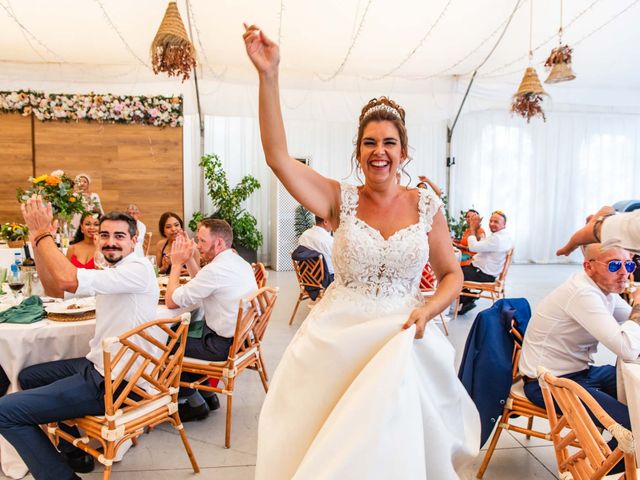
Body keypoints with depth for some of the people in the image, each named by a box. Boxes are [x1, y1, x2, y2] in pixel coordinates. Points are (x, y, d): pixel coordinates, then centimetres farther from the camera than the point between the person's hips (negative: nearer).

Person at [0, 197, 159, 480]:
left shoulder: (138, 269, -20)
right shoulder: (111, 273, 11)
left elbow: (68, 279, -31)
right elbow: (55, 289, 14)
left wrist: (42, 232, -17)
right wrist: (37, 238, 2)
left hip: (116, 383, -10)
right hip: (99, 366, 10)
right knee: (28, 377, 29)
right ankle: (73, 454, 35)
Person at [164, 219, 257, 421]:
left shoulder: (215, 269, -23)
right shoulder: (240, 262, 6)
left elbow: (171, 301, -14)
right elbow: (204, 285, 19)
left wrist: (177, 264, -3)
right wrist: (189, 258, 10)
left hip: (226, 346, -9)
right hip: (243, 338, 9)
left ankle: (196, 404, 21)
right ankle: (207, 395, 30)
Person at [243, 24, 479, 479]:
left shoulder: (427, 205, 0)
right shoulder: (340, 200, -3)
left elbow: (452, 275, 7)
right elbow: (278, 157, -14)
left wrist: (428, 310, -13)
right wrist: (268, 75, -20)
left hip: (402, 340, 1)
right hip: (338, 339, 0)